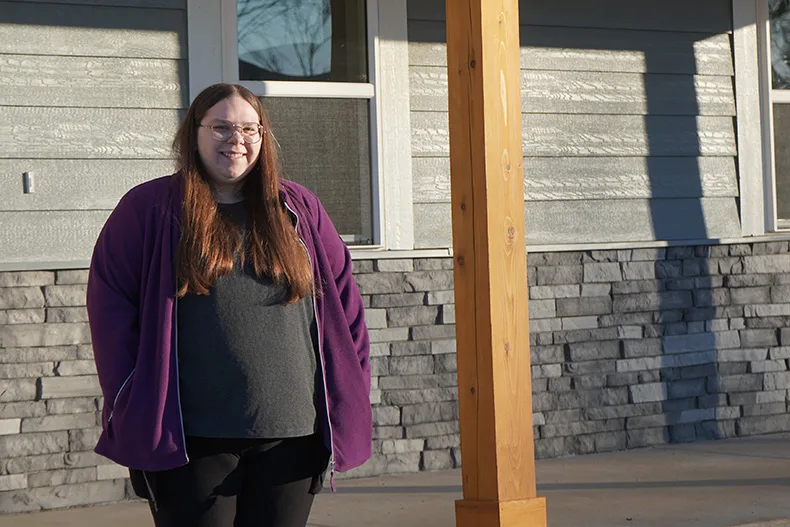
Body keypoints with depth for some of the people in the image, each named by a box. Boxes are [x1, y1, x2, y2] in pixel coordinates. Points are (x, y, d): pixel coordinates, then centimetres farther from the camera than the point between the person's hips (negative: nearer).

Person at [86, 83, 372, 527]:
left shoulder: (299, 210, 12)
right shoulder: (149, 210, 3)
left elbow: (344, 302, 15)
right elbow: (111, 307, 1)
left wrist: (349, 392, 8)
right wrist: (130, 409, -5)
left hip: (292, 435, 3)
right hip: (191, 439, -3)